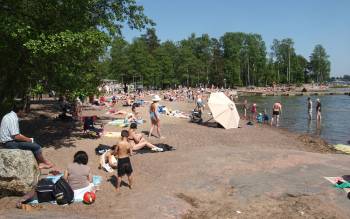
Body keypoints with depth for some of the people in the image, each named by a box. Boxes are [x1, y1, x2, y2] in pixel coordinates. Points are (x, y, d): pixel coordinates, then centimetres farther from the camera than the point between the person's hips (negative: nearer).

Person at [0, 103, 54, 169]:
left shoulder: (10, 116, 12)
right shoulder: (13, 119, -20)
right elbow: (16, 136, -25)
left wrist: (28, 139, 9)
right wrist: (29, 140, -11)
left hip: (11, 140, 11)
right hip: (11, 143, -11)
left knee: (34, 143, 14)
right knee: (36, 146, -10)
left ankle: (40, 163, 9)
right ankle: (45, 162, 10)